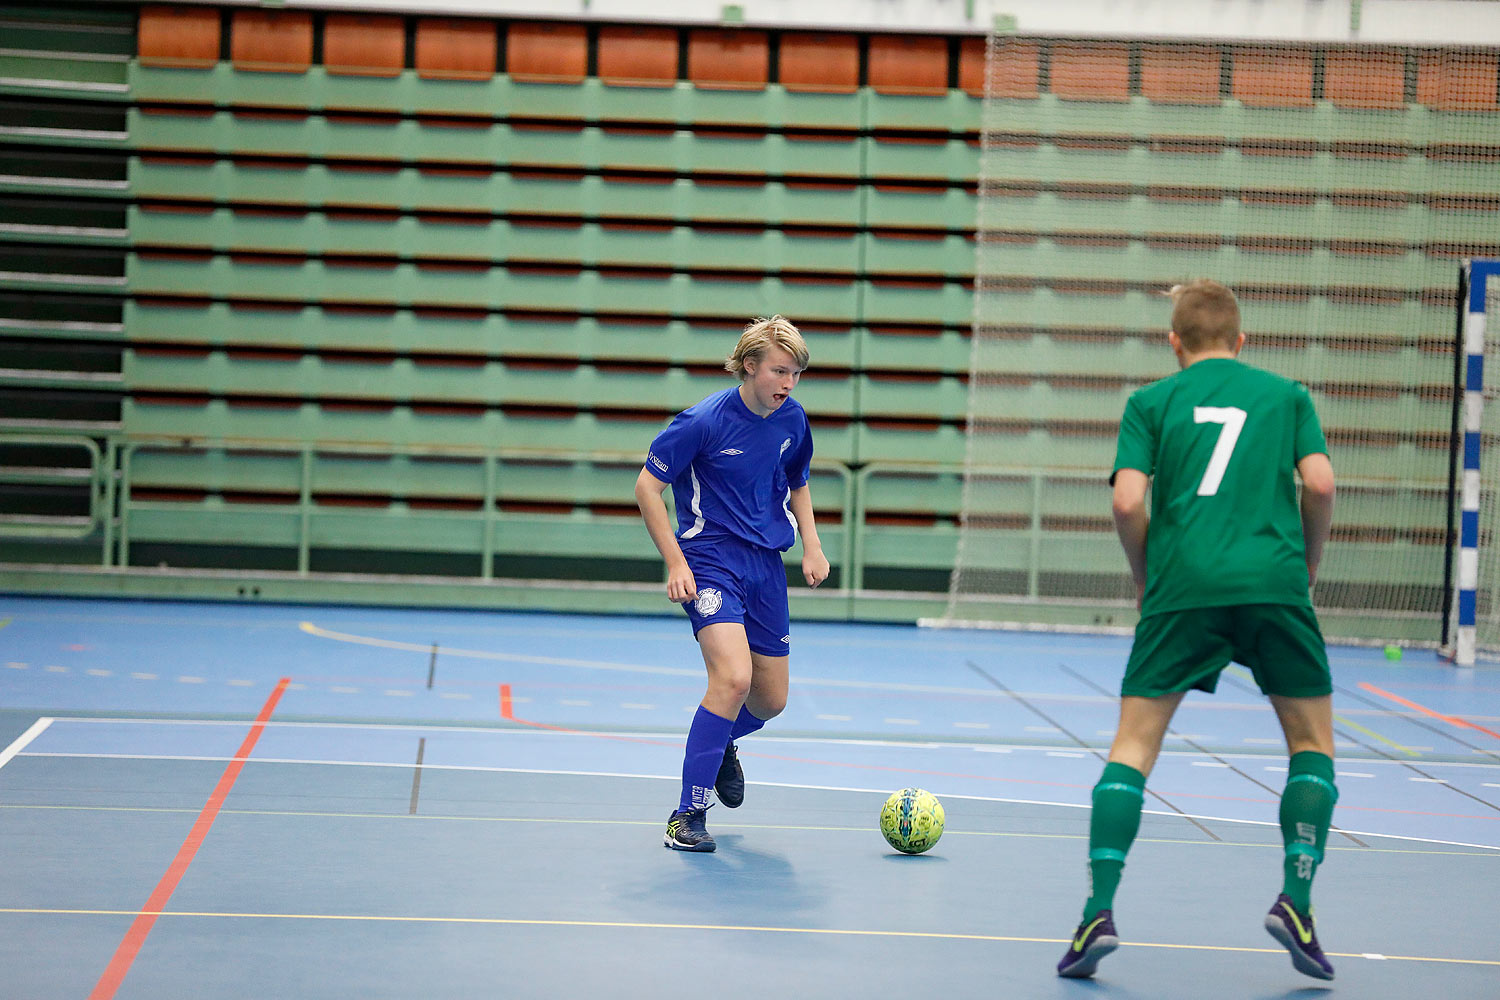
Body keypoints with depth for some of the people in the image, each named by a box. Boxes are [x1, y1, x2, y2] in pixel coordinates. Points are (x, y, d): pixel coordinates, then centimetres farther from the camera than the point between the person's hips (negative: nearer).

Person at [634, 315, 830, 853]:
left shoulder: (793, 419, 3)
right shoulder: (704, 420, -15)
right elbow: (647, 487, -10)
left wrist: (811, 544, 7)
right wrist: (676, 563, -15)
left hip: (766, 565, 6)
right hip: (710, 559, -6)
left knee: (770, 701, 8)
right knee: (734, 677, -26)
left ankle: (721, 744, 45)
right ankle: (688, 816, -18)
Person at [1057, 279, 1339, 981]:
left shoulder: (1151, 401, 13)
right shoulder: (1285, 393, 15)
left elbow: (1128, 500, -1)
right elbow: (1319, 483, 1)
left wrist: (1144, 578, 14)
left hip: (1182, 587, 0)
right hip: (1274, 582, 0)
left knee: (1134, 744, 6)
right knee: (1313, 743, 16)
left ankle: (1098, 912, -6)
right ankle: (1295, 900, 0)